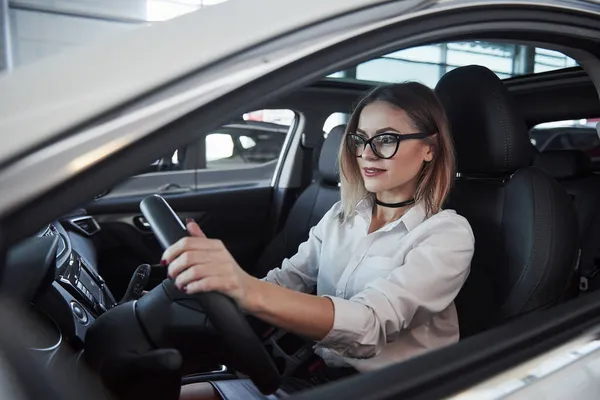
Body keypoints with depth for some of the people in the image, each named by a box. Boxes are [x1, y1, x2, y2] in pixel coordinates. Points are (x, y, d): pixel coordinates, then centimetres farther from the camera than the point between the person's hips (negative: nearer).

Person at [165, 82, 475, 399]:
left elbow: (371, 323, -28)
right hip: (317, 372, 5)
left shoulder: (449, 234, -14)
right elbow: (284, 282, -1)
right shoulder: (341, 215, 6)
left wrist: (249, 292, -43)